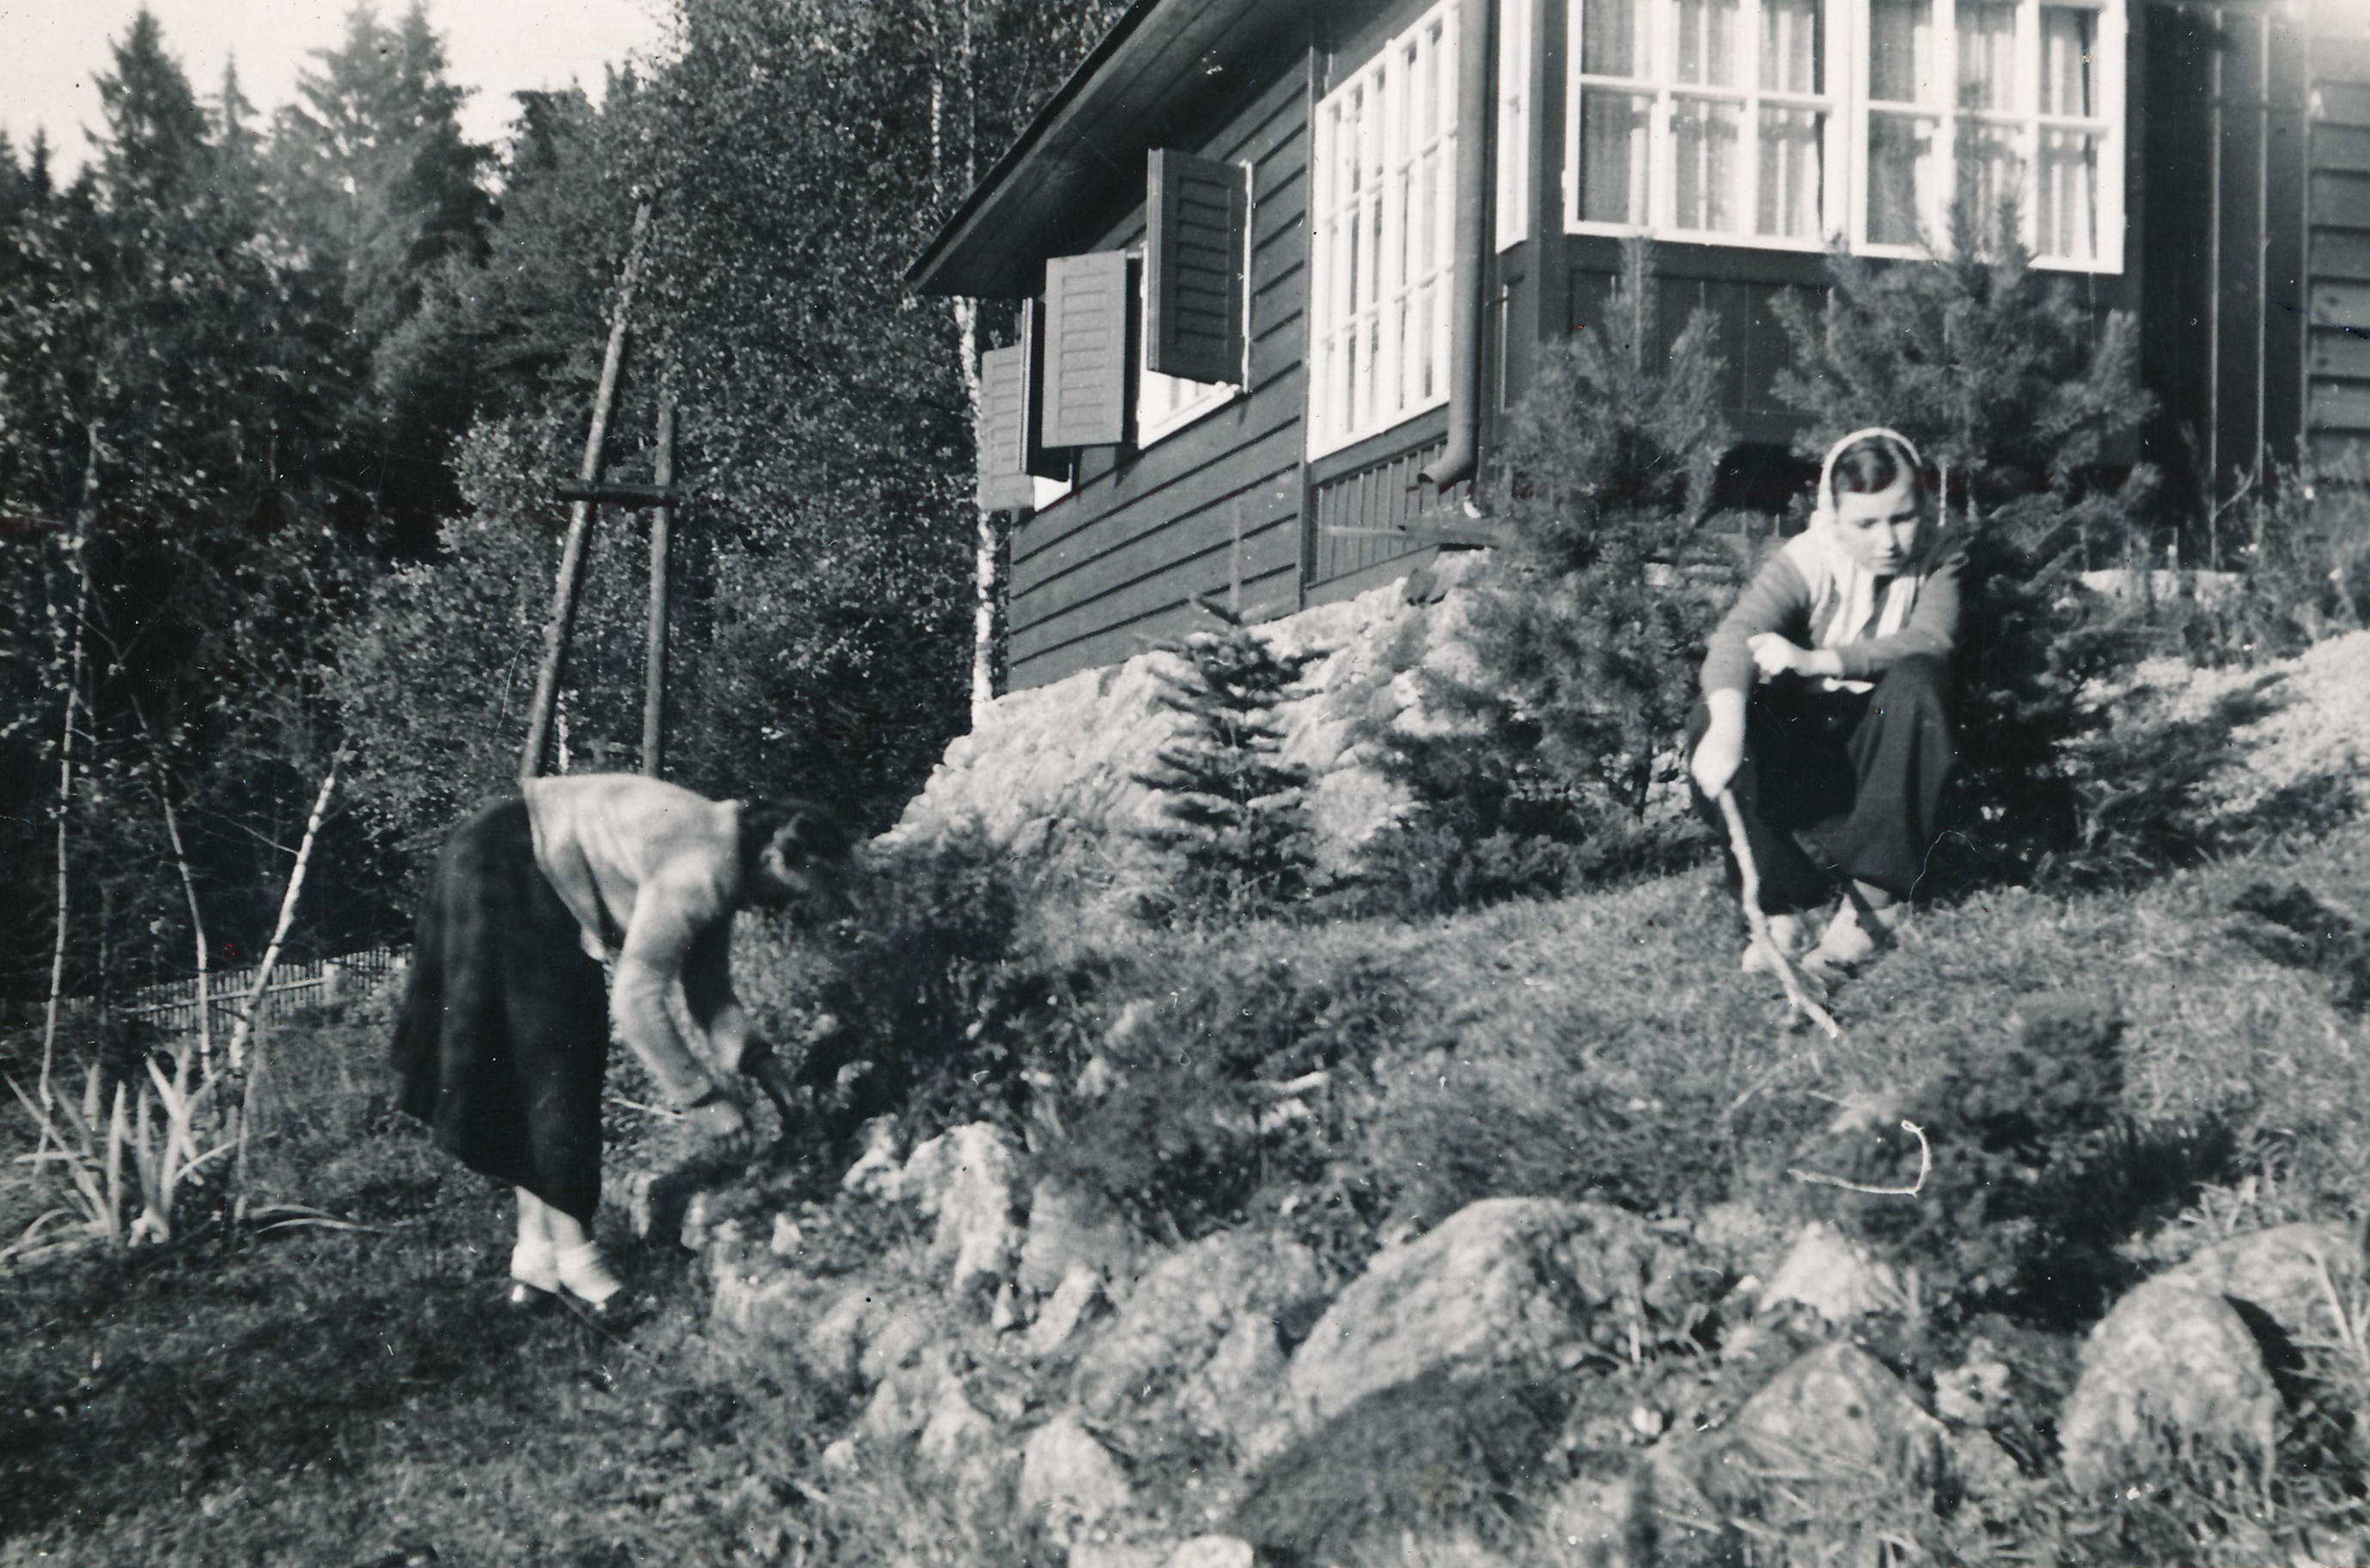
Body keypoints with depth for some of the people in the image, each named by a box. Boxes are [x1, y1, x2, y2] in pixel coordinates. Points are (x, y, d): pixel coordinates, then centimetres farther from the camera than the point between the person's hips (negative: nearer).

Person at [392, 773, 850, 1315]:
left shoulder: (718, 867, 3)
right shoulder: (701, 870, -27)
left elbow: (709, 991, 10)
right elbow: (636, 998, -27)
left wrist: (759, 1063, -3)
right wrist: (704, 1098, -22)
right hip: (502, 873, -10)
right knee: (552, 1066, -7)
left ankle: (536, 1254, 12)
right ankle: (572, 1251, -1)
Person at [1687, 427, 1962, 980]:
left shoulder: (1939, 560, -7)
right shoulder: (1804, 562, -13)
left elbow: (1930, 639, -28)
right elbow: (1734, 636, -31)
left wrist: (1816, 661, -41)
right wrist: (1728, 725, -53)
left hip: (1886, 757, 0)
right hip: (1804, 757, 0)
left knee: (1918, 679, -31)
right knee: (1711, 720, -28)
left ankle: (1875, 898, -31)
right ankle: (1780, 907, -27)